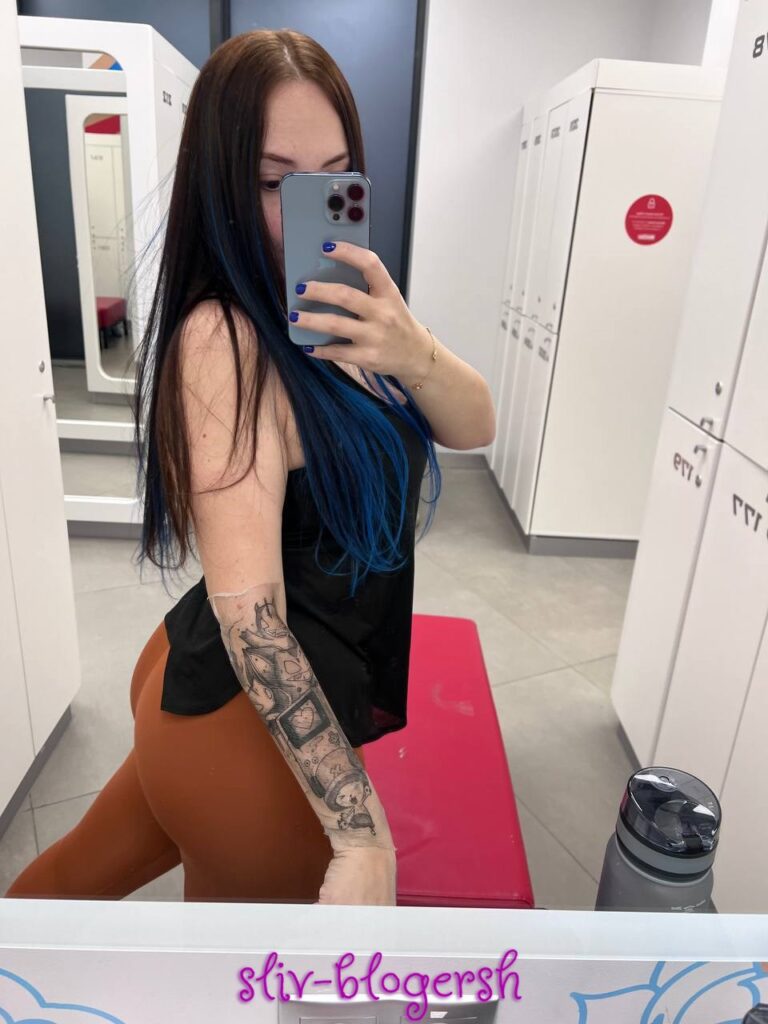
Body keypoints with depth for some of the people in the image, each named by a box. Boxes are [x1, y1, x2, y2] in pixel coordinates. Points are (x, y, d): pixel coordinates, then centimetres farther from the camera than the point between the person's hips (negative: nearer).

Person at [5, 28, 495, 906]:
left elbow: (474, 428, -2)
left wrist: (414, 355, -23)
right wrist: (362, 830, -28)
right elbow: (248, 608, -29)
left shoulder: (336, 310, 2)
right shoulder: (223, 341, -23)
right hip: (251, 723, -8)